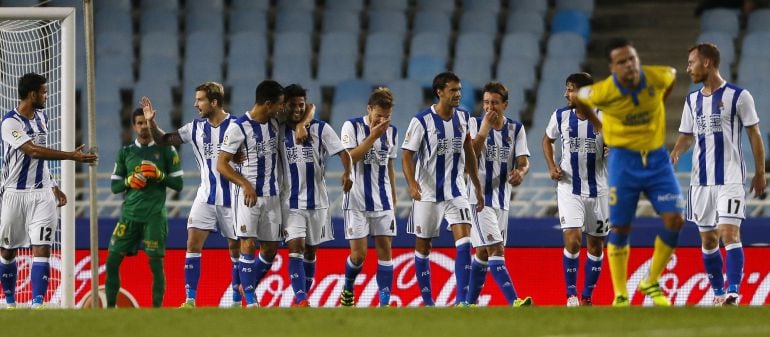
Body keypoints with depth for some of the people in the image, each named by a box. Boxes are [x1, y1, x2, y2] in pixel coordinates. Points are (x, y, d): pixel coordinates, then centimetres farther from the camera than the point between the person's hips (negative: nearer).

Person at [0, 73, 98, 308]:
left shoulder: (41, 117, 10)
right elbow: (33, 151, -25)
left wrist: (53, 186, 20)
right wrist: (72, 156, -26)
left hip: (42, 194, 4)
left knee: (42, 249, -10)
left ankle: (37, 304, -15)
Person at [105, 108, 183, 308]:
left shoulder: (166, 150, 4)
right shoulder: (125, 153, 13)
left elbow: (178, 184, 3)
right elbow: (115, 186, 12)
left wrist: (159, 175, -13)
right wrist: (129, 181, -8)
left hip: (155, 216, -3)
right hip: (129, 214, 3)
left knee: (155, 262, -9)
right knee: (112, 260, -1)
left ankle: (157, 308, -2)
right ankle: (110, 307, 9)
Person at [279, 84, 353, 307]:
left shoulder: (320, 129, -1)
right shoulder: (279, 132, 2)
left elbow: (343, 152, -7)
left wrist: (347, 172, -26)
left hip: (316, 201, 1)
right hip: (291, 202, -1)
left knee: (310, 251, 10)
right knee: (295, 248, -14)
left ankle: (303, 296, 22)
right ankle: (300, 300, -22)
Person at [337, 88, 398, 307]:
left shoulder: (391, 132, 8)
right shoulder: (352, 127, -6)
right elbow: (348, 159, -17)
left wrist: (393, 200, 16)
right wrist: (372, 136, -20)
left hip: (383, 202, 4)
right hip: (357, 201, -4)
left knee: (385, 250, -3)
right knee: (358, 253, -4)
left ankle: (384, 303, -4)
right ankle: (348, 289, 24)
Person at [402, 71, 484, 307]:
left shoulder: (463, 117, 4)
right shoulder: (422, 120, -12)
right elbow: (407, 155, -13)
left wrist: (478, 188, 18)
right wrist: (412, 184, -30)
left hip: (456, 191, 3)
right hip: (427, 193, -3)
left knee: (464, 241, -13)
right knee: (423, 246, 6)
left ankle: (462, 300, -15)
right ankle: (427, 301, 18)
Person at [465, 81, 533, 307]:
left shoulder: (516, 129, 5)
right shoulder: (475, 124, -4)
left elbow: (524, 162, -1)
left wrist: (520, 172, -25)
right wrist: (484, 129, -20)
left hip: (502, 198, 5)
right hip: (480, 196, -5)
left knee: (483, 253, 13)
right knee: (496, 250, -15)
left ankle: (471, 302, 23)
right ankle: (514, 301, -27)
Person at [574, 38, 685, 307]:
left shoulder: (657, 77, -12)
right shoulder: (604, 91, -19)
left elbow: (672, 75, 14)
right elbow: (577, 97, 3)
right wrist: (598, 125, 9)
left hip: (656, 158, 3)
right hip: (623, 161, -3)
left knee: (675, 220, -9)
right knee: (620, 227, -1)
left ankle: (652, 284, 9)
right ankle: (620, 295, 12)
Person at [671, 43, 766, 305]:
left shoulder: (738, 96, -5)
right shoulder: (692, 100, 12)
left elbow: (754, 135, -1)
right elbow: (687, 136, 19)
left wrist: (760, 173, -2)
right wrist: (675, 154, -2)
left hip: (730, 180, -6)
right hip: (701, 181, 6)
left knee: (729, 233, -17)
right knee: (708, 239, 8)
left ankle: (733, 292, -23)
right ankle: (718, 294, 16)